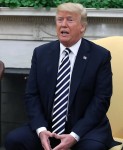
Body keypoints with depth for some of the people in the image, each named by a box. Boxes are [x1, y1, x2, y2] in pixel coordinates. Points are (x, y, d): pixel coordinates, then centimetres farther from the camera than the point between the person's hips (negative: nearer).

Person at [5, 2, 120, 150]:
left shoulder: (100, 55, -3)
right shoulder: (41, 53, 6)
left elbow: (101, 100, -7)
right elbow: (31, 95, 4)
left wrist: (74, 136, -17)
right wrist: (41, 129, -14)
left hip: (85, 128, -3)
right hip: (48, 126, 3)